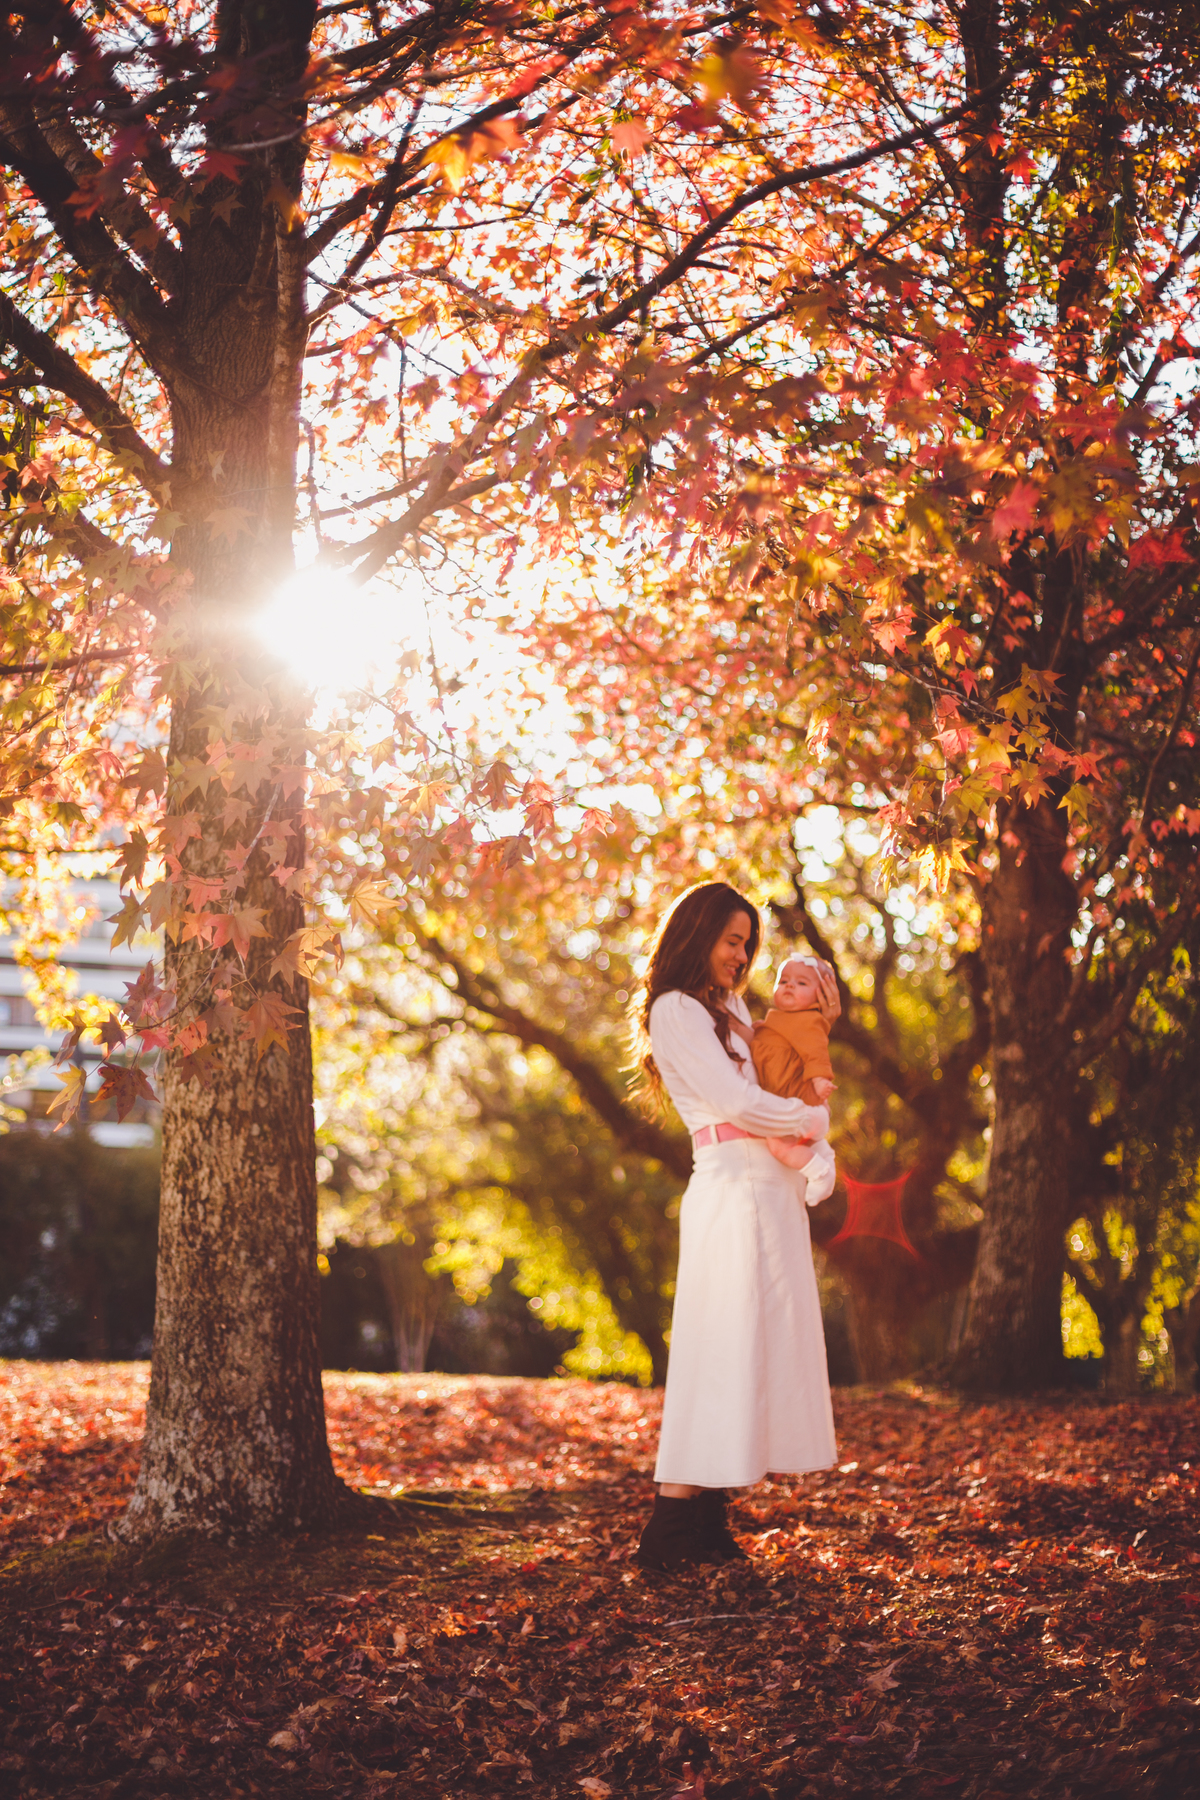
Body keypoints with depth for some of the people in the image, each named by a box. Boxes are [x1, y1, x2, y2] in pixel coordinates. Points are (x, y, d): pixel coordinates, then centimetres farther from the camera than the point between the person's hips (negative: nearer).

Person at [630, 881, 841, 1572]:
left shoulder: (732, 1009, 22)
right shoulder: (676, 1009, -5)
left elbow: (783, 1074, 26)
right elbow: (737, 1102, -12)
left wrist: (819, 1021, 16)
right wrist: (816, 1120, 0)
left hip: (774, 1193, 9)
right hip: (732, 1193, -9)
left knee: (758, 1352, 7)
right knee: (722, 1353, -10)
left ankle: (706, 1519, 10)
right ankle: (668, 1533, -8)